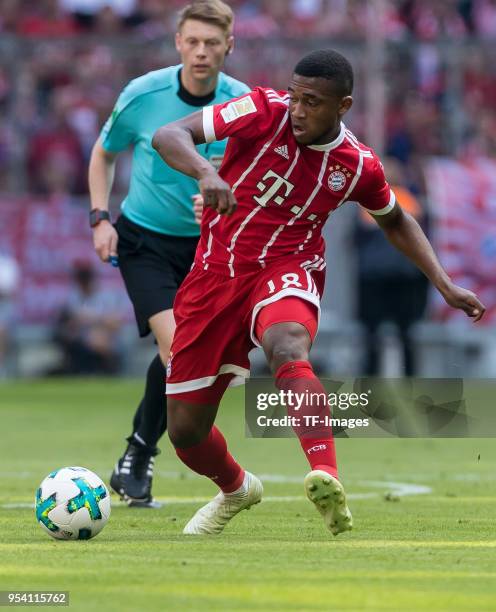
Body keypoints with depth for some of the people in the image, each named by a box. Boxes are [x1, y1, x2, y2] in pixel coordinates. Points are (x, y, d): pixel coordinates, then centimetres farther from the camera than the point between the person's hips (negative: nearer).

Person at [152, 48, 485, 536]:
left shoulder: (358, 166, -3)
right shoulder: (265, 111, -10)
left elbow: (395, 221, 19)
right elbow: (168, 136, -18)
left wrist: (444, 285, 10)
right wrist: (206, 173, -39)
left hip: (286, 272, -2)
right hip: (217, 271, 2)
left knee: (288, 348, -40)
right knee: (185, 430, 5)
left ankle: (327, 480, -58)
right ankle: (236, 489, 39)